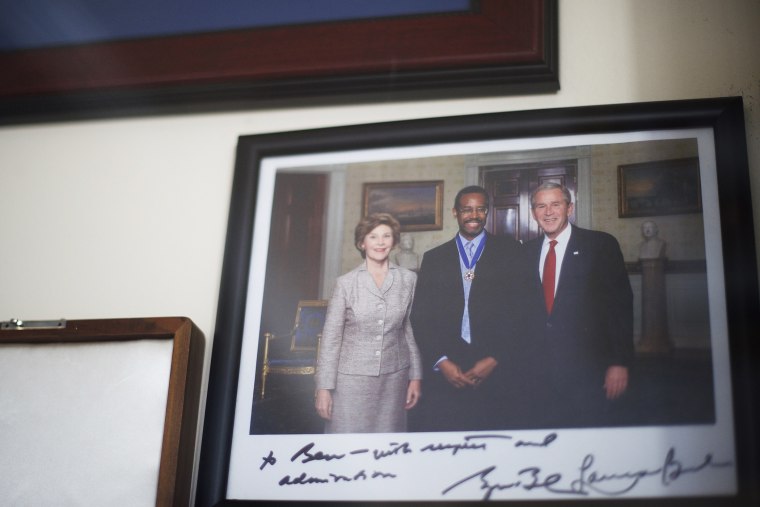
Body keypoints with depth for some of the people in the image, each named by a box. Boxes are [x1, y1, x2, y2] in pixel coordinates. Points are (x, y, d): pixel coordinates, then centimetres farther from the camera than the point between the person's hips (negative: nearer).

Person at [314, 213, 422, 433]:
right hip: (351, 379, -1)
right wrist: (323, 387, -3)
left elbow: (412, 331, 8)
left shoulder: (409, 280, 3)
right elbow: (330, 338, -1)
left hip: (393, 379, 2)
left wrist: (416, 377, 6)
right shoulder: (346, 283, -2)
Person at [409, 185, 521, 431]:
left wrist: (495, 359, -7)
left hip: (496, 371, -1)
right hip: (445, 372, 2)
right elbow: (420, 317, 8)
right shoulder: (434, 258, 13)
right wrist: (441, 361, -5)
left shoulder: (509, 251, 7)